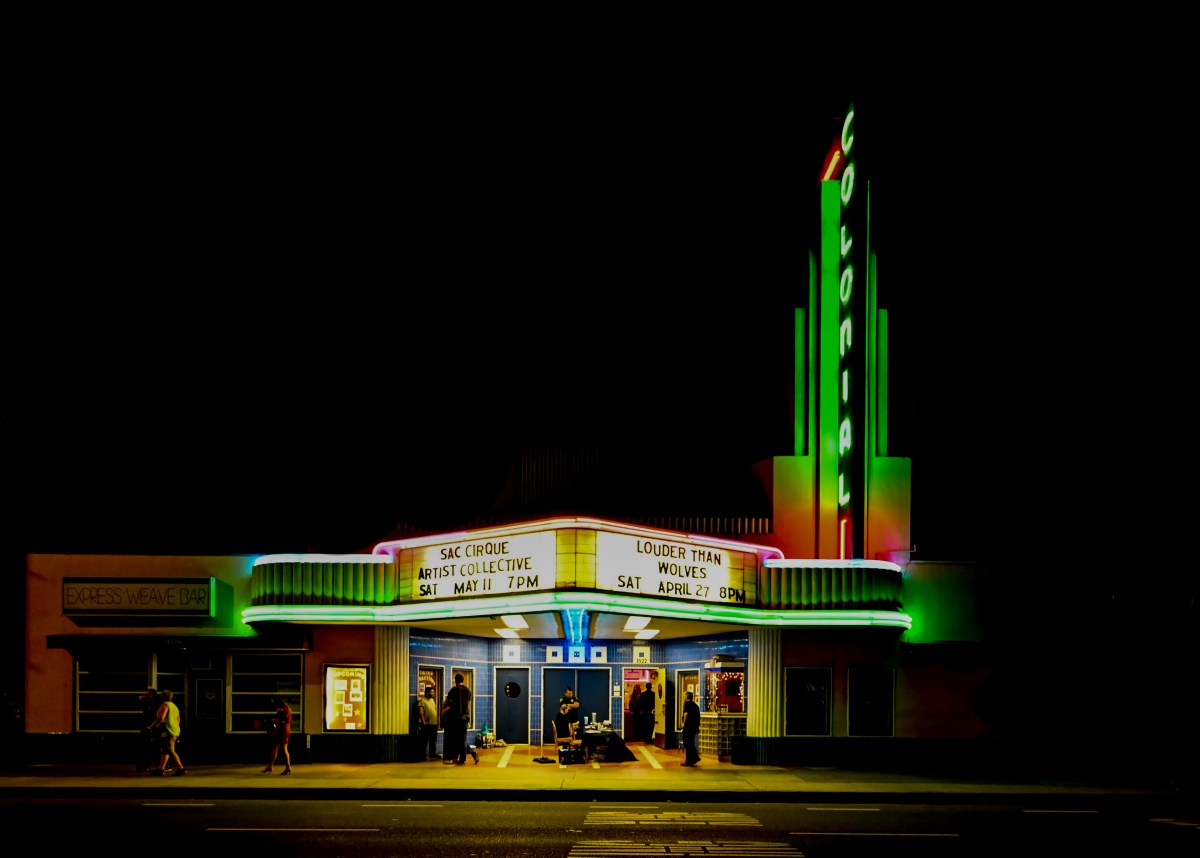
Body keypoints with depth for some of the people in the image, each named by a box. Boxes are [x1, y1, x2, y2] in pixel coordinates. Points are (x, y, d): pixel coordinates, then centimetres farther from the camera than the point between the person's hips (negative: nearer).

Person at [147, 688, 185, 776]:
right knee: (164, 750, 16)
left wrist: (152, 726, -11)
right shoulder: (174, 706, 20)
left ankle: (180, 768, -17)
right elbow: (178, 720, 25)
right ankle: (161, 769, 18)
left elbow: (160, 718, -21)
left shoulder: (165, 705, -9)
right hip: (175, 731, 10)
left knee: (171, 751, -11)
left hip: (168, 732, -10)